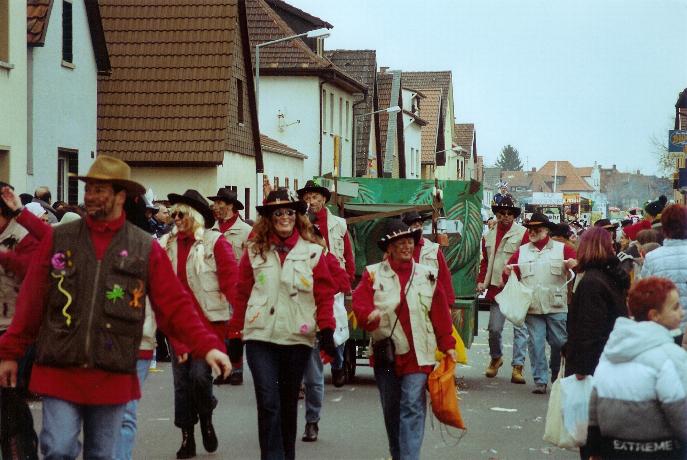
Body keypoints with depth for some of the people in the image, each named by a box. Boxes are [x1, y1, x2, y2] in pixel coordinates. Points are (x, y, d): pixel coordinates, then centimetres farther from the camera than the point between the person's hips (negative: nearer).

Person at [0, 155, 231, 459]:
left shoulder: (146, 249, 2)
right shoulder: (57, 239, 3)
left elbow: (175, 306, 0)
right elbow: (31, 302, 6)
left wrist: (207, 347, -12)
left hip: (112, 377, 1)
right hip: (59, 373, 0)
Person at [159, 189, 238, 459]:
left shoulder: (214, 242, -4)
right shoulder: (167, 244, 9)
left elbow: (231, 281, -7)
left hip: (208, 321, -4)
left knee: (199, 374, -13)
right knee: (181, 380, 6)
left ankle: (206, 420, 17)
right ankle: (187, 438, 16)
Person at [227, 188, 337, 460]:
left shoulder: (312, 252, 4)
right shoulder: (254, 252, 4)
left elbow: (325, 294, 2)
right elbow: (242, 294, 6)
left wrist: (326, 330, -8)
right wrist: (235, 334, 5)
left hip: (298, 338, 1)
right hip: (261, 336, -1)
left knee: (288, 402, 12)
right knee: (268, 403, -10)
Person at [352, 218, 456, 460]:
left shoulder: (428, 275, 5)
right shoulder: (373, 274, 2)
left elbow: (440, 313, 6)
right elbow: (360, 303, -9)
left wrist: (447, 345, 3)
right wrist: (369, 316, -30)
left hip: (418, 354, -1)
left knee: (412, 407, -11)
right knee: (391, 410, 13)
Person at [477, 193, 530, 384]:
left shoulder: (523, 233, -3)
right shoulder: (489, 236, 15)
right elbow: (485, 261, 22)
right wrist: (481, 281, 8)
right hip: (495, 288, 4)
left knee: (519, 328, -4)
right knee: (494, 328, 6)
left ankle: (517, 367, 0)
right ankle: (495, 358, 30)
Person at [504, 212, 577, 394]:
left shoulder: (562, 249, 7)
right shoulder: (521, 252, 14)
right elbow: (509, 277, 13)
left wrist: (574, 265, -19)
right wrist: (508, 272, -9)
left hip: (557, 308, -1)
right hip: (532, 309, 2)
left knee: (560, 344, 3)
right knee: (536, 345, -2)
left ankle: (558, 378, 21)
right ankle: (540, 381, 3)